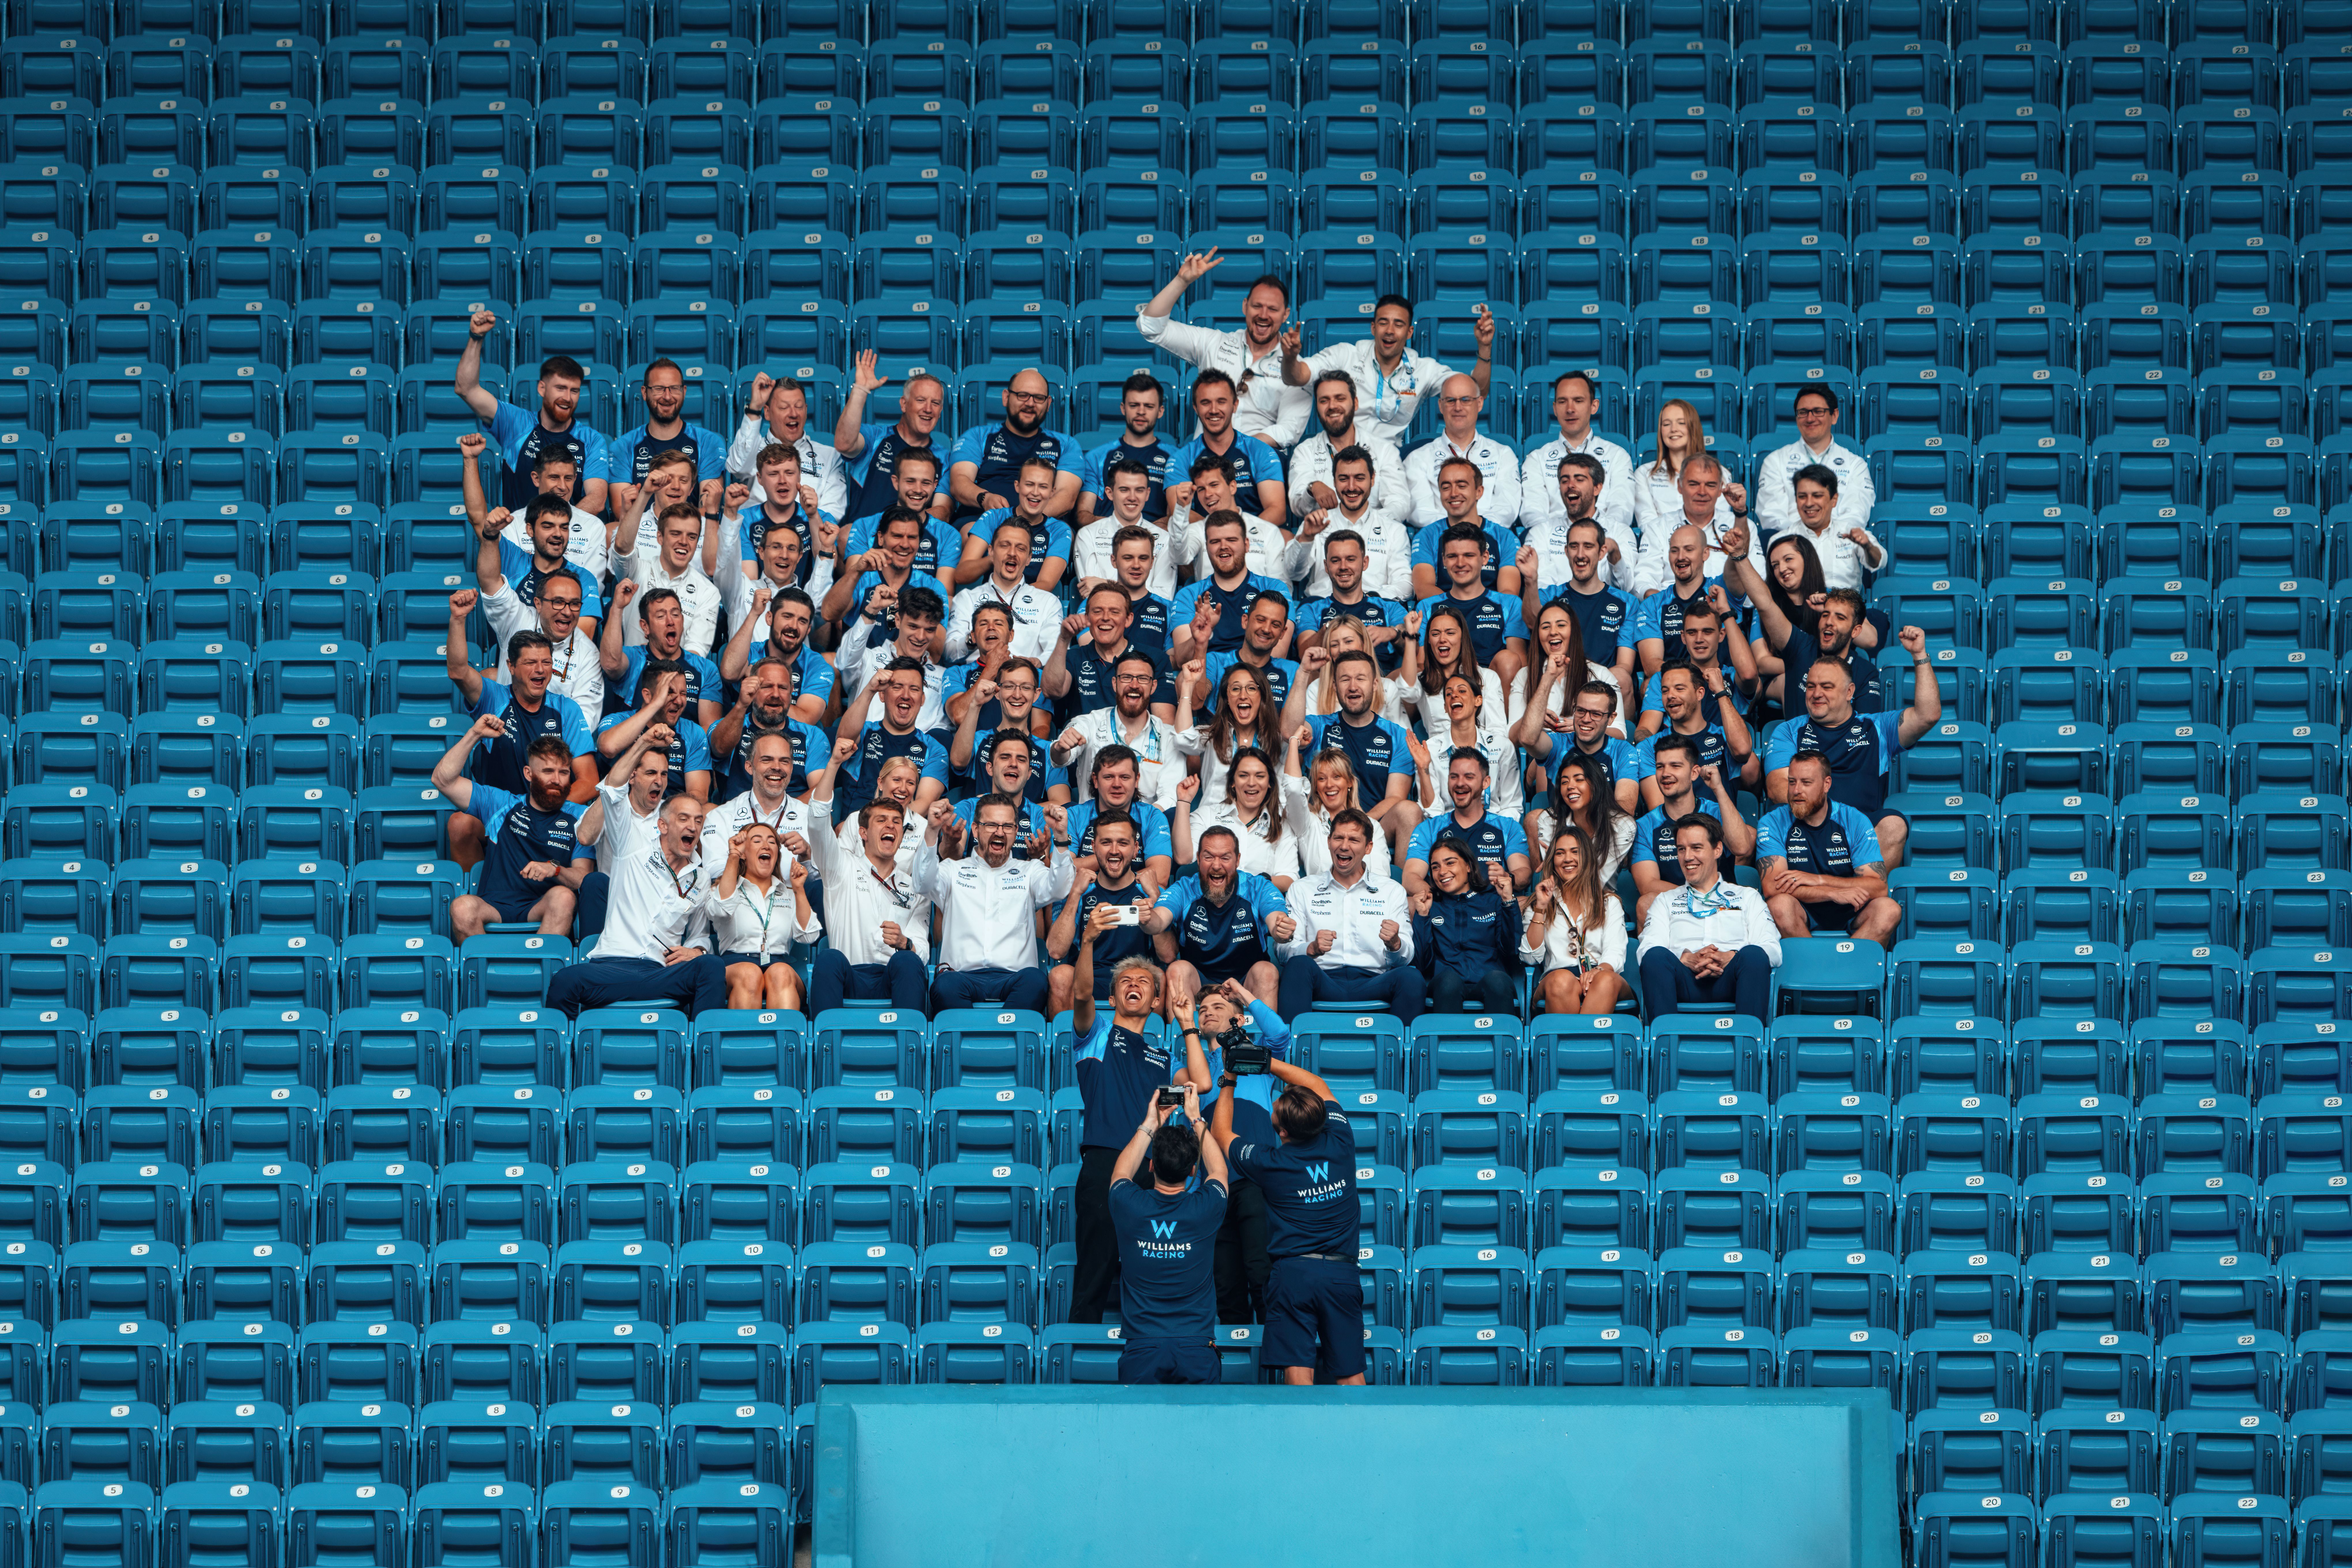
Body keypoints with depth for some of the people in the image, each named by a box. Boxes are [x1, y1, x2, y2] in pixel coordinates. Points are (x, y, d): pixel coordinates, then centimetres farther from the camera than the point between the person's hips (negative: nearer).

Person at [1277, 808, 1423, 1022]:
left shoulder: (1392, 892, 18)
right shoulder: (1302, 890, 17)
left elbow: (1406, 956, 9)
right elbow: (1285, 949, 6)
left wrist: (1394, 944, -17)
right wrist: (1312, 948, -18)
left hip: (1373, 985, 0)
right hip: (1324, 984, 0)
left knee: (1410, 976, -31)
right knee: (1299, 965, -33)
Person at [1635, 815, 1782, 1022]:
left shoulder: (1748, 897, 27)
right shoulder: (1665, 902, 29)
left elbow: (1773, 951, 9)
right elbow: (1648, 950, 9)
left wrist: (1730, 957, -13)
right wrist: (1688, 959, -13)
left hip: (1730, 982, 0)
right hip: (1686, 983, 0)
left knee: (1754, 955, -33)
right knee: (1656, 956, -32)